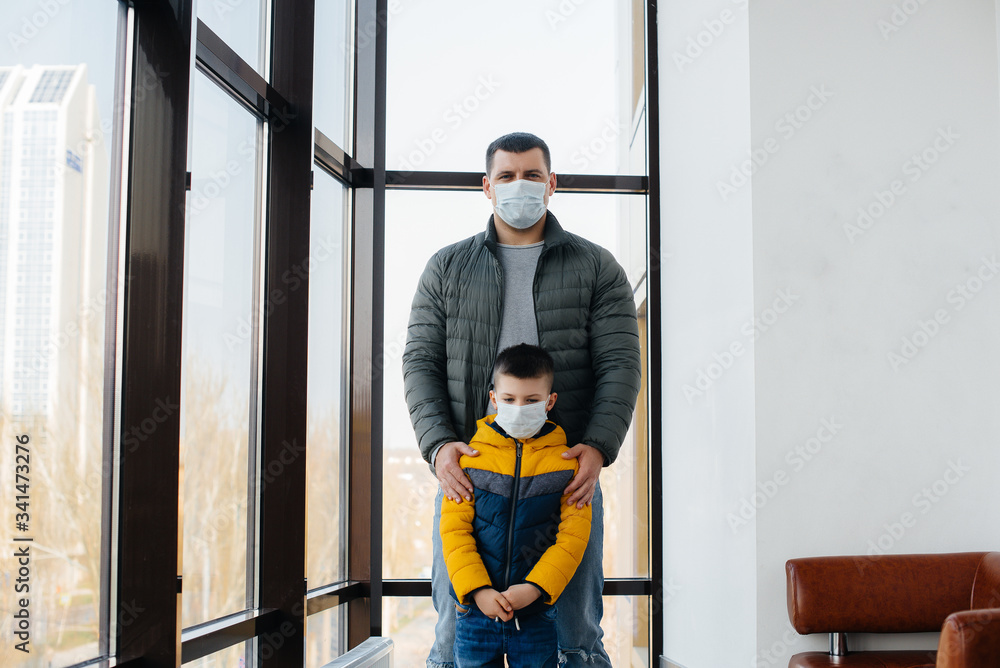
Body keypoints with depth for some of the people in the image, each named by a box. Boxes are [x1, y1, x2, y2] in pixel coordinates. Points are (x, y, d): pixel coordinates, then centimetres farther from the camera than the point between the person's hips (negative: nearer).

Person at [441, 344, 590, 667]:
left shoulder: (567, 462, 0)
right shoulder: (469, 458, 0)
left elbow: (573, 536, -4)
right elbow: (454, 529, -2)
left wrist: (535, 587, -15)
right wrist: (477, 590, -13)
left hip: (536, 616, 0)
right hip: (475, 611, 1)